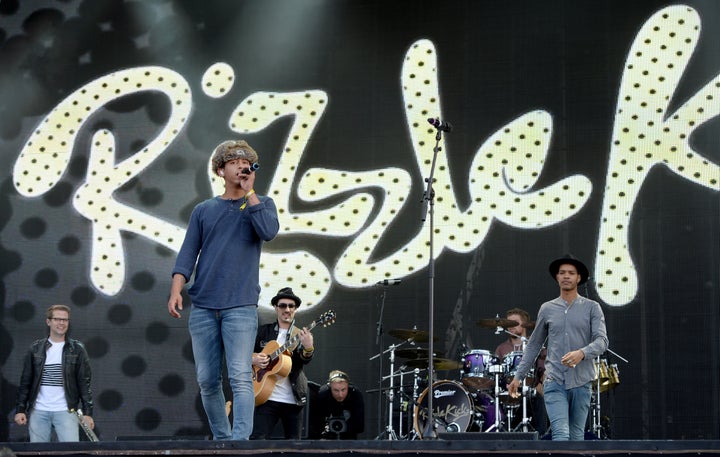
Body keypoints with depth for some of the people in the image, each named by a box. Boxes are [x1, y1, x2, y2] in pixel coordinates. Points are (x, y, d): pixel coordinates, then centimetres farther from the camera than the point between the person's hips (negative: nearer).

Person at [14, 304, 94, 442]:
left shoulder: (77, 349, 6)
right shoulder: (36, 349, 9)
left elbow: (85, 383, 3)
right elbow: (25, 382, 11)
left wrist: (87, 412, -4)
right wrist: (20, 409, 3)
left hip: (66, 412, -2)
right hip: (38, 412, 2)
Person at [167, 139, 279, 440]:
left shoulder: (261, 204, 10)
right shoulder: (204, 210, 14)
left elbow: (269, 231, -12)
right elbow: (187, 254, 8)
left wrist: (249, 191, -5)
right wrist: (176, 290, -7)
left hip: (241, 306, -3)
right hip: (203, 307, 3)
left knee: (240, 377, -13)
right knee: (207, 380, 4)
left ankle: (240, 440, -18)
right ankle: (221, 438, 17)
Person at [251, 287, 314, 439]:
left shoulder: (301, 335, 9)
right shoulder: (263, 331, 11)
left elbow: (305, 359, -9)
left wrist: (308, 348, -32)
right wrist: (253, 359, -8)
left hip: (293, 399, 1)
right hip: (266, 397, -1)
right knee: (257, 439, -17)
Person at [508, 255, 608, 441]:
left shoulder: (592, 307, 4)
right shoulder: (547, 309, 9)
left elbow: (602, 341, -8)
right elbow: (534, 345, 17)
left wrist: (582, 353, -28)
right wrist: (518, 376, 16)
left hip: (581, 383, 0)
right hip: (554, 383, 0)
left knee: (577, 437, 7)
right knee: (561, 435, -14)